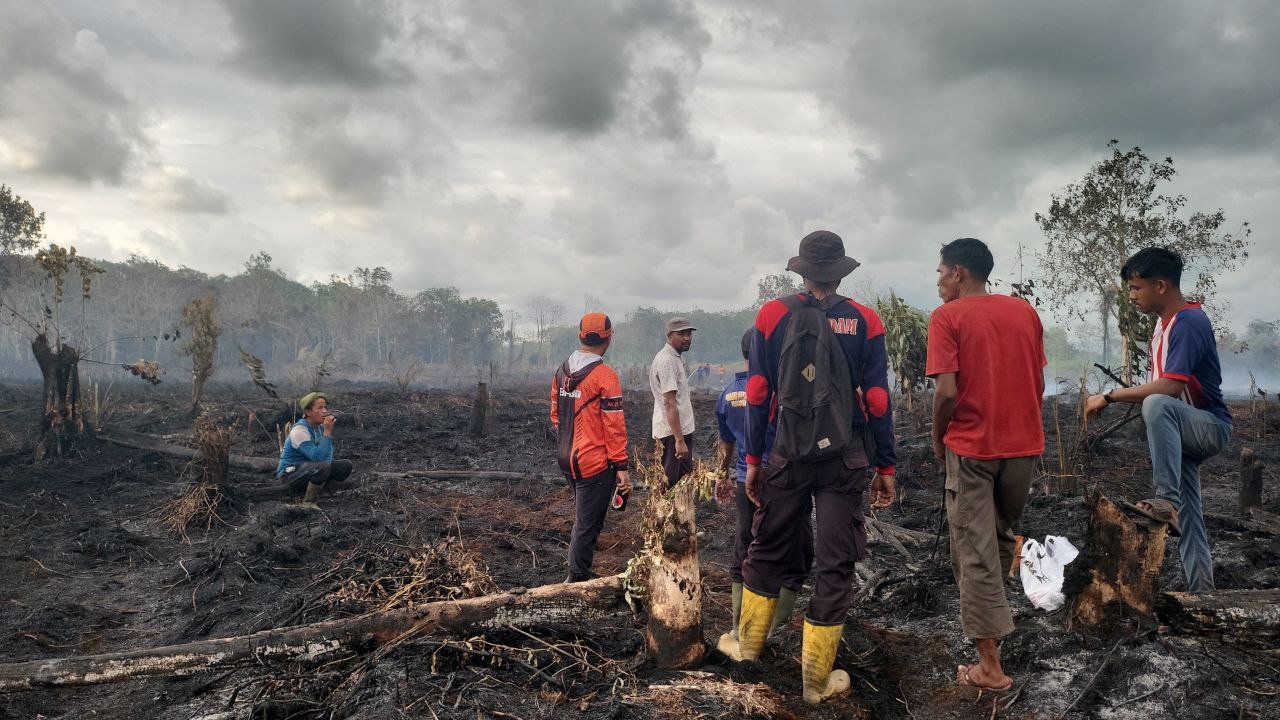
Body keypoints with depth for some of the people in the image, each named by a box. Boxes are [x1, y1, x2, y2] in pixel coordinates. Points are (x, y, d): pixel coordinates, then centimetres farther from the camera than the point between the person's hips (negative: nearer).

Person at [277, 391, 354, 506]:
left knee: (346, 466, -2)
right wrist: (327, 432, -29)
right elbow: (317, 457, -31)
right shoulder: (299, 430, -22)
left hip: (310, 468, 8)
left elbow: (327, 456, 4)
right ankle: (308, 503, -14)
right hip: (289, 473, -8)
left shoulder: (320, 427, 2)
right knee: (323, 467, -34)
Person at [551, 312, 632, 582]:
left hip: (566, 458, 8)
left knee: (583, 517, 23)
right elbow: (614, 425, -17)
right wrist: (621, 467, -13)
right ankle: (578, 580, 12)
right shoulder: (604, 376, -17)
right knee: (588, 524, 3)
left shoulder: (562, 370, 6)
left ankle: (579, 574, 31)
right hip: (595, 463, -8)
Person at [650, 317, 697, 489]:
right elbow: (669, 403, -24)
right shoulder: (666, 361, -18)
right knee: (668, 483, -6)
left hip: (683, 430, 10)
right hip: (671, 433, -10)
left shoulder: (677, 357, 15)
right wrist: (679, 440, -28)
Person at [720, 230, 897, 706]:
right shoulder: (865, 322, -1)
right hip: (845, 460, -1)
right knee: (835, 563, 7)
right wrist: (886, 466, 6)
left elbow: (757, 394, 0)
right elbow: (877, 400, -2)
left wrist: (754, 459, 7)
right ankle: (817, 678, 15)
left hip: (788, 454, 1)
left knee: (769, 548, 18)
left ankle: (748, 641, 32)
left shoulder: (772, 316, 0)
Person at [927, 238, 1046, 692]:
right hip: (1024, 444, 5)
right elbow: (1039, 382, 10)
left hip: (971, 446, -5)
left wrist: (938, 440, -1)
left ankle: (990, 667, 4)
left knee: (975, 553, 2)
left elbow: (946, 391, -17)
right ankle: (990, 612, 42)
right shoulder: (1025, 311, 7)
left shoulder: (947, 317, -9)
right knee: (1001, 540, 23)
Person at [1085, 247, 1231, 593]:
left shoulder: (1190, 323, -20)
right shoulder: (1166, 321, 9)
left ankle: (1168, 501, -36)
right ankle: (1201, 591, 15)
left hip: (1209, 426, -10)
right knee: (1187, 518, 9)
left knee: (1157, 405, -39)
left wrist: (1110, 396, -25)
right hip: (1180, 431, 10)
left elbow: (1169, 386, -31)